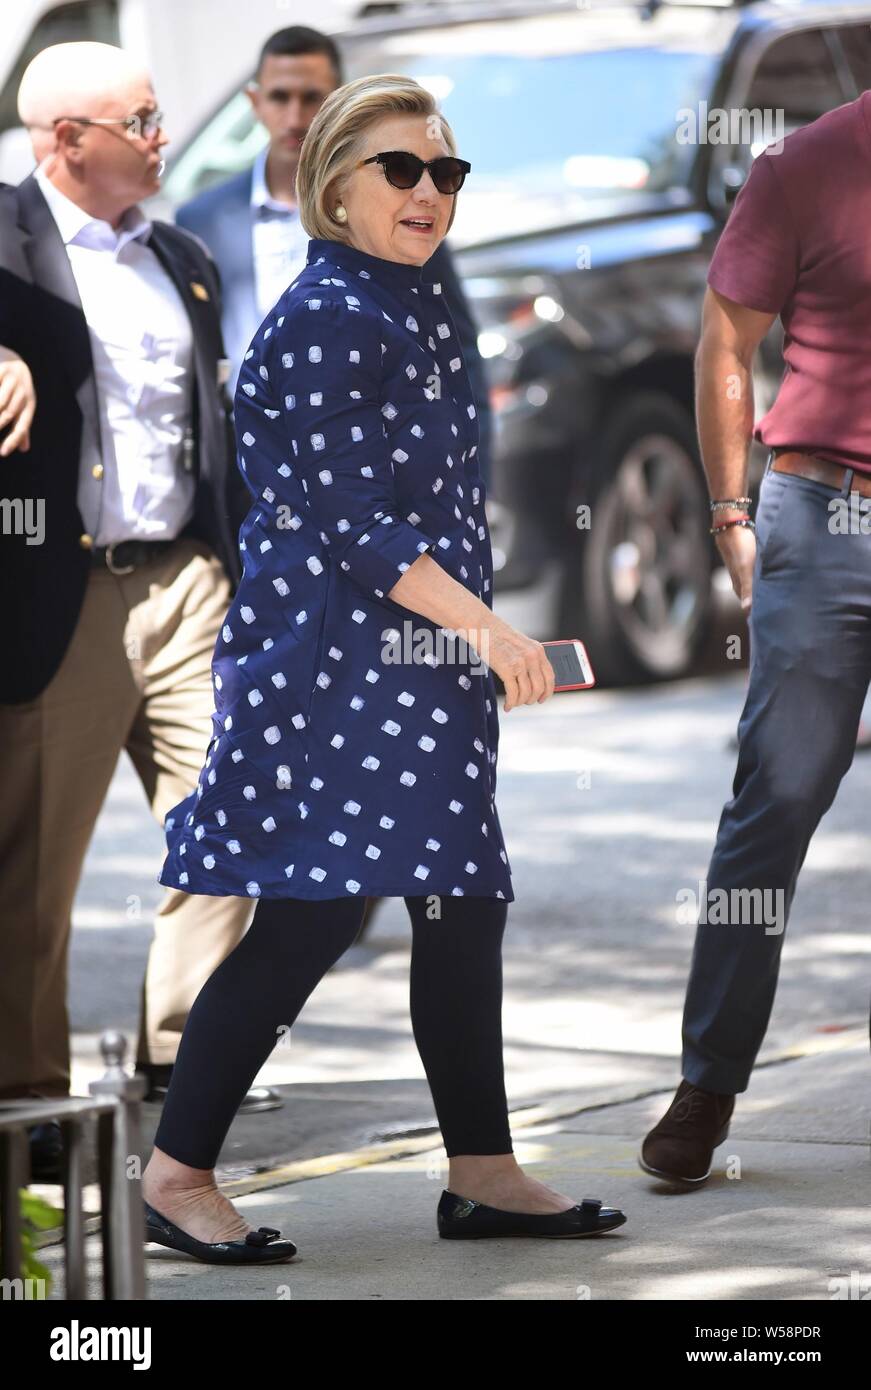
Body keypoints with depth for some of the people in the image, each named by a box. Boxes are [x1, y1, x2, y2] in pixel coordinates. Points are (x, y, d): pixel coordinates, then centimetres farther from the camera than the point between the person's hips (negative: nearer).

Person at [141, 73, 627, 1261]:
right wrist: (485, 626, -22)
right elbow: (348, 519, -19)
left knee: (466, 908, 9)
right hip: (332, 659, -9)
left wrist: (477, 631, 22)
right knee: (309, 917, -9)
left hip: (422, 660, 10)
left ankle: (483, 1174, 15)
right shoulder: (324, 319, -14)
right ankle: (177, 1173, -1)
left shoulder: (419, 307, 15)